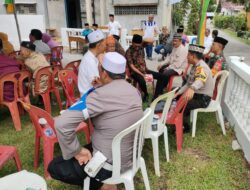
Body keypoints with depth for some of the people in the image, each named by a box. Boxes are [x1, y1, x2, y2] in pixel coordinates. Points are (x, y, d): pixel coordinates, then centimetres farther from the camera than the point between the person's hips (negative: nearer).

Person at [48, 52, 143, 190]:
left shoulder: (102, 94, -27)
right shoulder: (134, 91, -3)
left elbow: (61, 123, -31)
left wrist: (77, 151, -17)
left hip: (110, 164, -8)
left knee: (54, 167, 9)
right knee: (88, 148, 29)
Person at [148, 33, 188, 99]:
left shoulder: (183, 50, -19)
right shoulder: (175, 47, 9)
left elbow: (178, 64, -25)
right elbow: (169, 57, 13)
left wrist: (167, 68, -19)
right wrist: (162, 64, -1)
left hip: (179, 68, -10)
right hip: (172, 66, 10)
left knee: (165, 74, -29)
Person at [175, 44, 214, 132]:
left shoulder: (202, 67, -23)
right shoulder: (194, 66, 9)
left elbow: (200, 80, -46)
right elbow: (188, 83, 13)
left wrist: (192, 89, -67)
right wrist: (178, 93, 3)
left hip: (203, 98, -10)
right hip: (196, 94, 10)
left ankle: (184, 126, 0)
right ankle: (185, 114, 23)